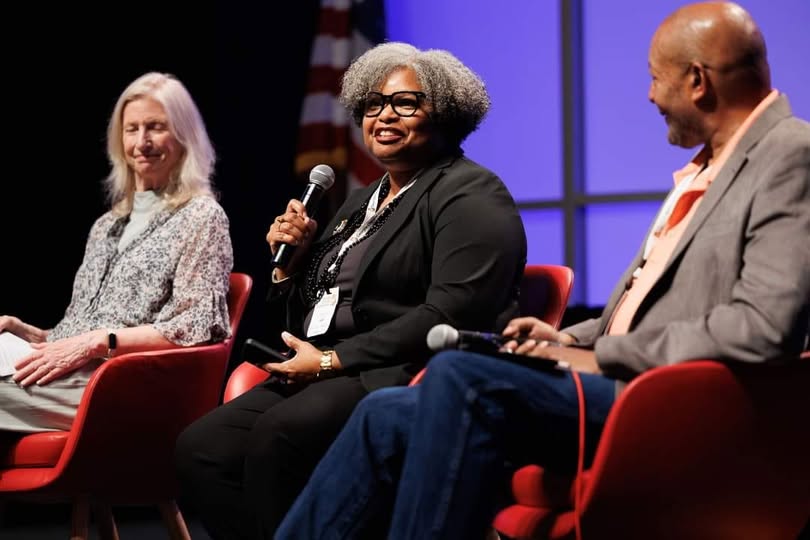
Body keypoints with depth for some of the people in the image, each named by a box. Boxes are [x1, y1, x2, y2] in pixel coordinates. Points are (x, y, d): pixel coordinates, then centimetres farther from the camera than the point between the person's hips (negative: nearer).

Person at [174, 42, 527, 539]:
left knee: (280, 433, -33)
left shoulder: (470, 194, -2)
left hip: (408, 376, -8)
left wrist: (332, 360, -15)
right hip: (325, 378, 8)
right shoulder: (361, 203, 24)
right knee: (200, 447, -16)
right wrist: (292, 261, 8)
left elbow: (450, 315, -16)